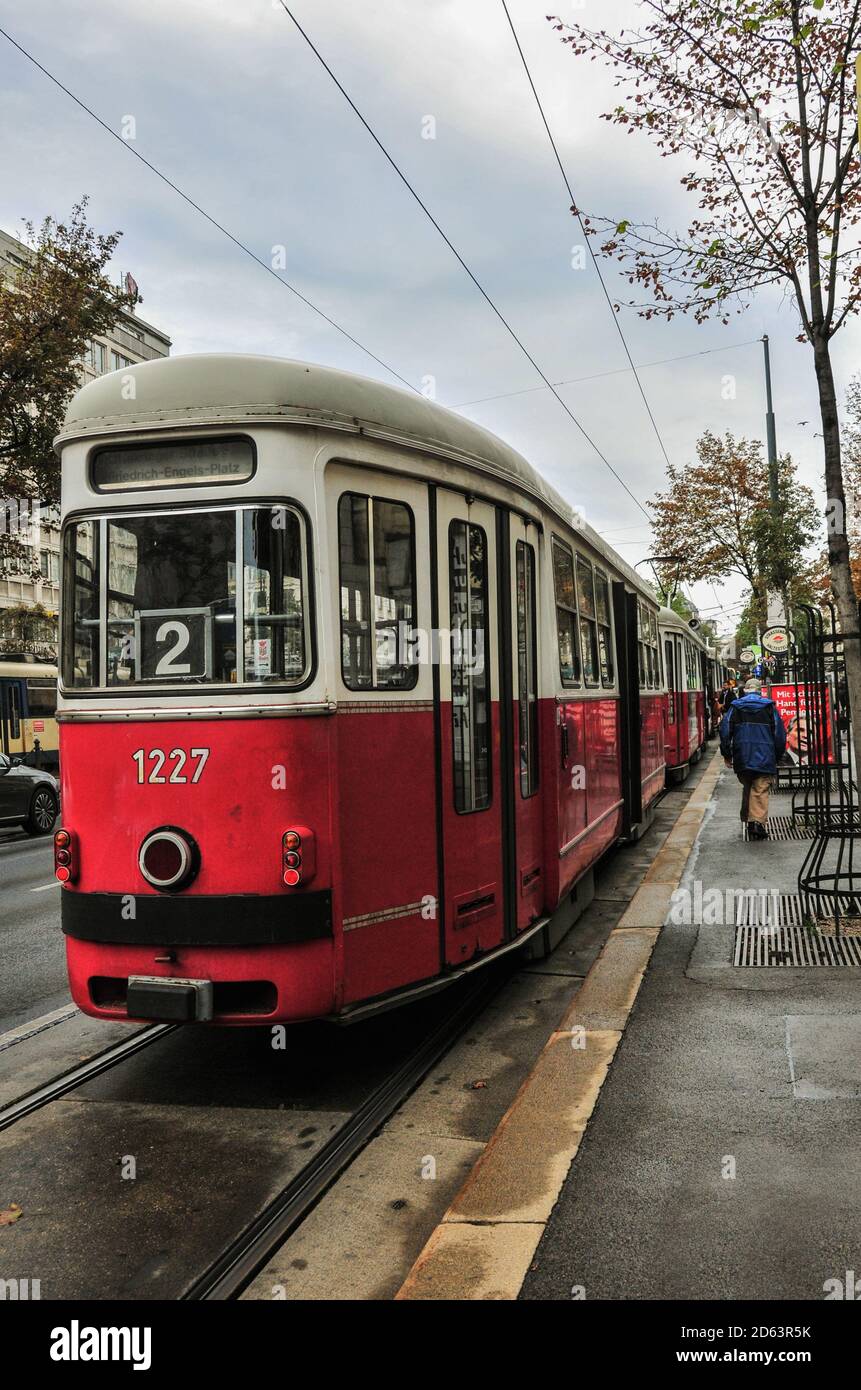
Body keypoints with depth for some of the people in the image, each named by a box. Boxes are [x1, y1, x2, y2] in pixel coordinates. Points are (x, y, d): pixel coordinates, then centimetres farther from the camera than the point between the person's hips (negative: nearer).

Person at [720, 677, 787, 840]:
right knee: (761, 791, -3)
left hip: (742, 758, 2)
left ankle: (748, 821, 22)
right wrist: (778, 756, 13)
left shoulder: (735, 707, 5)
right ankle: (758, 820, -17)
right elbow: (780, 733, 3)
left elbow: (725, 731, 2)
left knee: (747, 788, 18)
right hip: (764, 759, -2)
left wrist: (727, 755, 10)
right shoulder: (769, 707, 3)